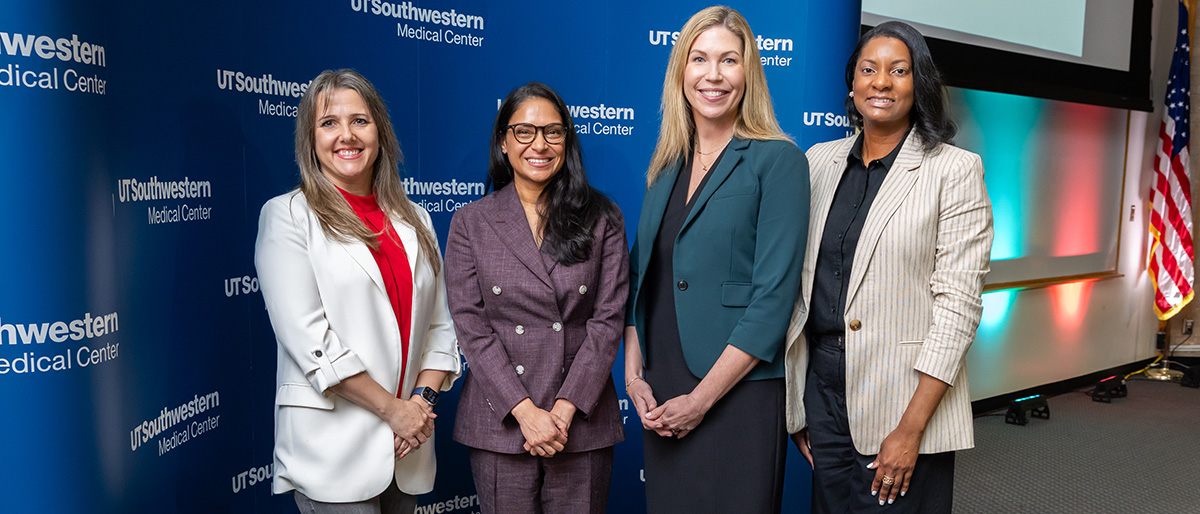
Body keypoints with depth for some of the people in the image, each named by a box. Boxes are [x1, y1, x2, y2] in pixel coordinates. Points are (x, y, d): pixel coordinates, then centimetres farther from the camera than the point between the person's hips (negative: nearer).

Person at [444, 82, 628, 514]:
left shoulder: (601, 219, 3)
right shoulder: (470, 223, 3)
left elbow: (608, 318, -2)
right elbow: (471, 325, -3)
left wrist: (566, 407, -11)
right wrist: (525, 411, -11)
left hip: (582, 421, 0)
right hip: (499, 424, 0)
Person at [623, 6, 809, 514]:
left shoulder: (778, 161, -7)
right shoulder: (666, 166, 10)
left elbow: (775, 295, -13)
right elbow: (640, 278, 13)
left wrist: (703, 397, -14)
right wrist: (634, 375, 1)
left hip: (737, 394, -5)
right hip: (660, 397, 5)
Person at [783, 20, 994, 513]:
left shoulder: (955, 170, -5)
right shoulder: (820, 161, 7)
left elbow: (958, 304, -10)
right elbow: (799, 278, 9)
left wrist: (911, 429, -15)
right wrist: (795, 406, 7)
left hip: (906, 400, -4)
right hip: (821, 389, 4)